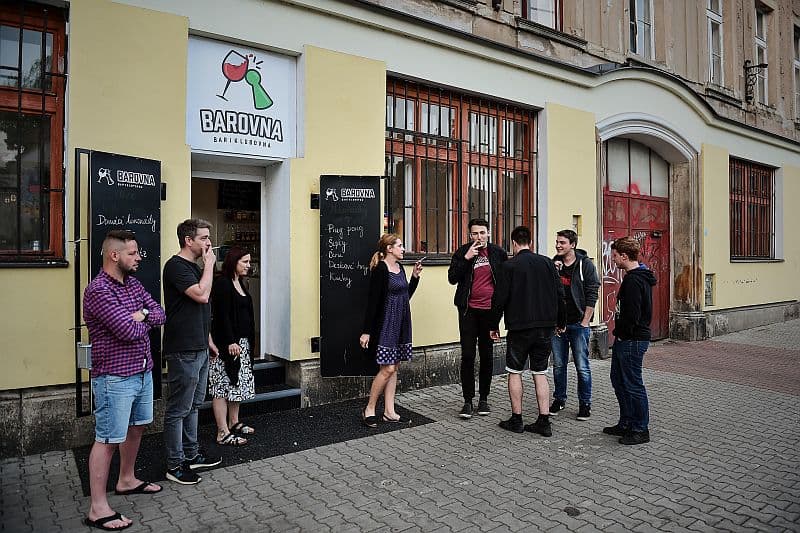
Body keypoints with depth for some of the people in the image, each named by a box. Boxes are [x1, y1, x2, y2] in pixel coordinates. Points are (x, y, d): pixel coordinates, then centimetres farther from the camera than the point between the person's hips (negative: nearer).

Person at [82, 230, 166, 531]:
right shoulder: (98, 290, -19)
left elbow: (160, 314, 7)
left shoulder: (134, 284, 9)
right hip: (115, 378, -9)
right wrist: (142, 322, -3)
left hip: (143, 371, 9)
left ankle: (127, 480, 40)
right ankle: (98, 509, 9)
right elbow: (129, 331, -25)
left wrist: (142, 314, -14)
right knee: (108, 439, -2)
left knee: (136, 427, 21)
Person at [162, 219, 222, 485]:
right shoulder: (176, 266, -14)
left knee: (193, 404, 18)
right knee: (178, 409, 1)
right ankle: (174, 465, 12)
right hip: (183, 350, -10)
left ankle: (191, 454, 30)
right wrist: (209, 265, -14)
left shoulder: (194, 267, 15)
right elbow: (202, 295, -27)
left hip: (199, 348, 10)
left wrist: (208, 340, 22)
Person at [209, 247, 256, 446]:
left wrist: (248, 340, 15)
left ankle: (234, 423, 29)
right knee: (222, 386, -4)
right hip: (227, 343, -10)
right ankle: (223, 433, -1)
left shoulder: (240, 283, 14)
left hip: (242, 342, 10)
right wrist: (230, 342, -22)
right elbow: (222, 315, -19)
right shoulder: (222, 283, -13)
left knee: (237, 383, 16)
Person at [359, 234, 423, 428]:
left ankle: (389, 412, 17)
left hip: (401, 324, 8)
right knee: (388, 368, -7)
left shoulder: (399, 267, 12)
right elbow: (372, 301, -15)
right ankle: (369, 409, 9)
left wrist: (415, 276, 7)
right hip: (385, 324, -8)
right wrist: (366, 331, -16)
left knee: (394, 368, 10)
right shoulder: (380, 270, -13)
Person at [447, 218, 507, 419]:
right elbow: (452, 278, -7)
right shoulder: (462, 252, 1)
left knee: (487, 355, 10)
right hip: (469, 310, -1)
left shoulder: (498, 253, 4)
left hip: (490, 310, 1)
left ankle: (484, 398, 23)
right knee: (467, 355, -2)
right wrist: (467, 258, -16)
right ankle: (468, 400, 7)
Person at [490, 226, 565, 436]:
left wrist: (494, 325, 1)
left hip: (519, 327, -4)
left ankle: (517, 420, 13)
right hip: (545, 327, 4)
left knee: (514, 372, 8)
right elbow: (560, 294, 7)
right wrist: (561, 322, 17)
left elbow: (500, 298, -9)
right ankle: (544, 421, 11)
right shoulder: (547, 263, 5)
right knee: (540, 373, 11)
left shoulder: (509, 266, -7)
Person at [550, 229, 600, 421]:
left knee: (582, 367, 1)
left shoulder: (585, 264, -3)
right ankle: (559, 399, 25)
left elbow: (592, 295, -5)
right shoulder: (553, 264, 8)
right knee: (558, 365, 11)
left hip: (578, 324, -4)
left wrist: (585, 322, -10)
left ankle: (585, 403, 14)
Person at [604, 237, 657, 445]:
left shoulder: (633, 280, -20)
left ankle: (641, 430, 12)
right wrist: (619, 333, 14)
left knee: (633, 385, 0)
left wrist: (621, 333, -12)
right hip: (627, 340, 11)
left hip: (632, 341, -11)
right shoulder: (641, 277, 14)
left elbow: (632, 315, -25)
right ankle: (626, 424, 29)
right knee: (619, 381, 18)